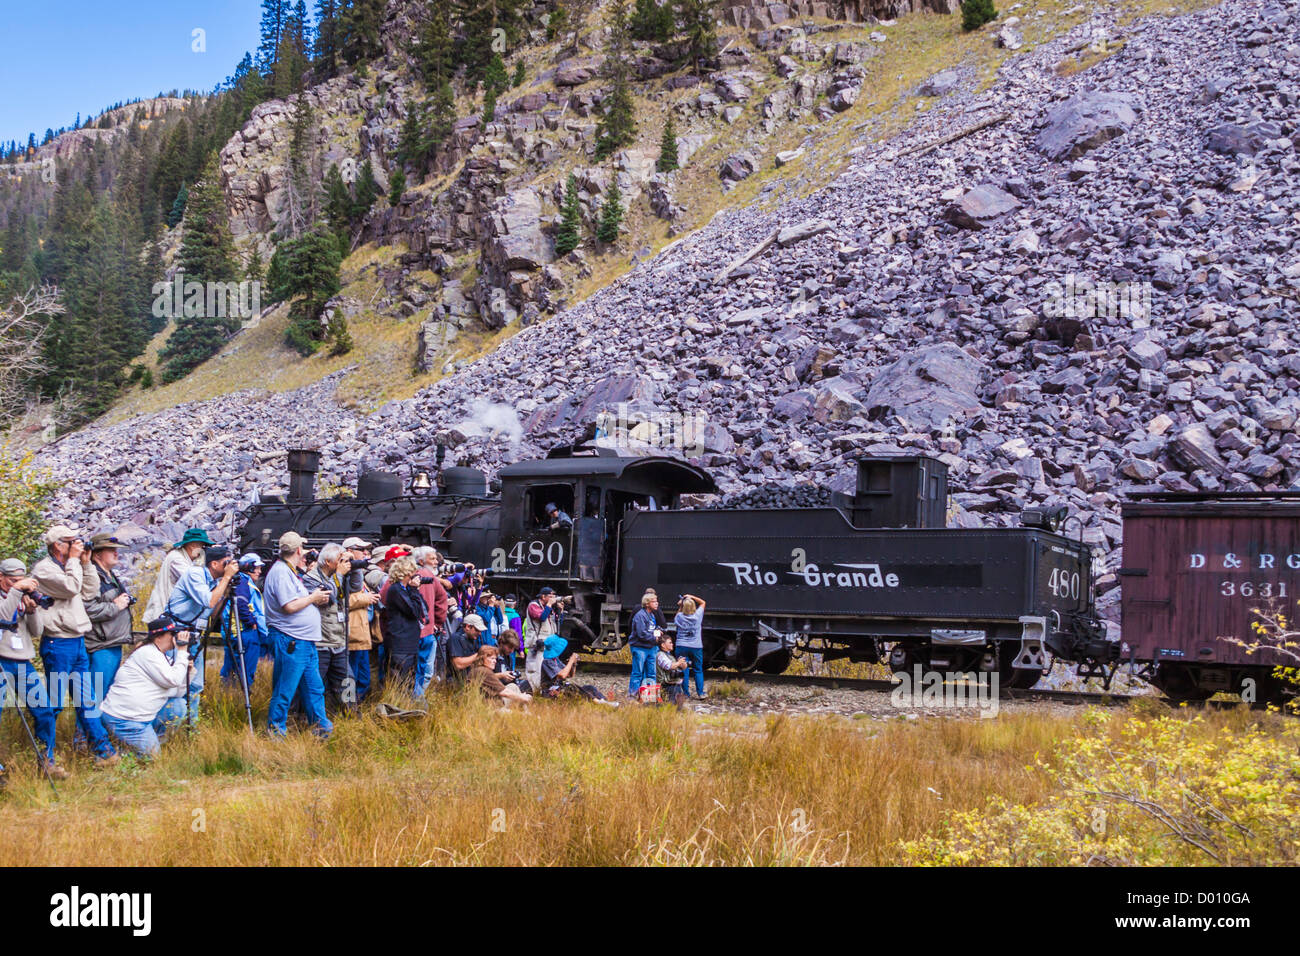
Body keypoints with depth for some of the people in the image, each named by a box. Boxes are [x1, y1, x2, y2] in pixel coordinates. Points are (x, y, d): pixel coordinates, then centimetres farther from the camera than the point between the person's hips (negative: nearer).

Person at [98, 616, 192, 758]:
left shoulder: (163, 656, 15)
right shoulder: (147, 653, -15)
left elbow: (179, 690, 13)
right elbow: (173, 680, -21)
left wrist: (187, 671, -1)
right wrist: (182, 652, -15)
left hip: (145, 715, 9)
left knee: (179, 705, -1)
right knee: (152, 755, -10)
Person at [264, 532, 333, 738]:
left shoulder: (289, 571, 19)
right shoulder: (280, 572, -14)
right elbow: (290, 606, -22)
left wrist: (317, 599, 8)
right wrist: (313, 598, -9)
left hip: (305, 641, 10)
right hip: (290, 641, -10)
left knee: (315, 687, 12)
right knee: (285, 689, -3)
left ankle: (322, 727, 18)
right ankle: (276, 731, 5)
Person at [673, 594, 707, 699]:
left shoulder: (680, 616, -6)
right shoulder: (698, 615, -6)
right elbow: (702, 602, 11)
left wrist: (680, 605, 12)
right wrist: (691, 596, 9)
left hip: (682, 647, 0)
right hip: (696, 647, 0)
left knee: (684, 671, 4)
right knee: (698, 670, 9)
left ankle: (686, 693, 2)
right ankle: (700, 693, 5)